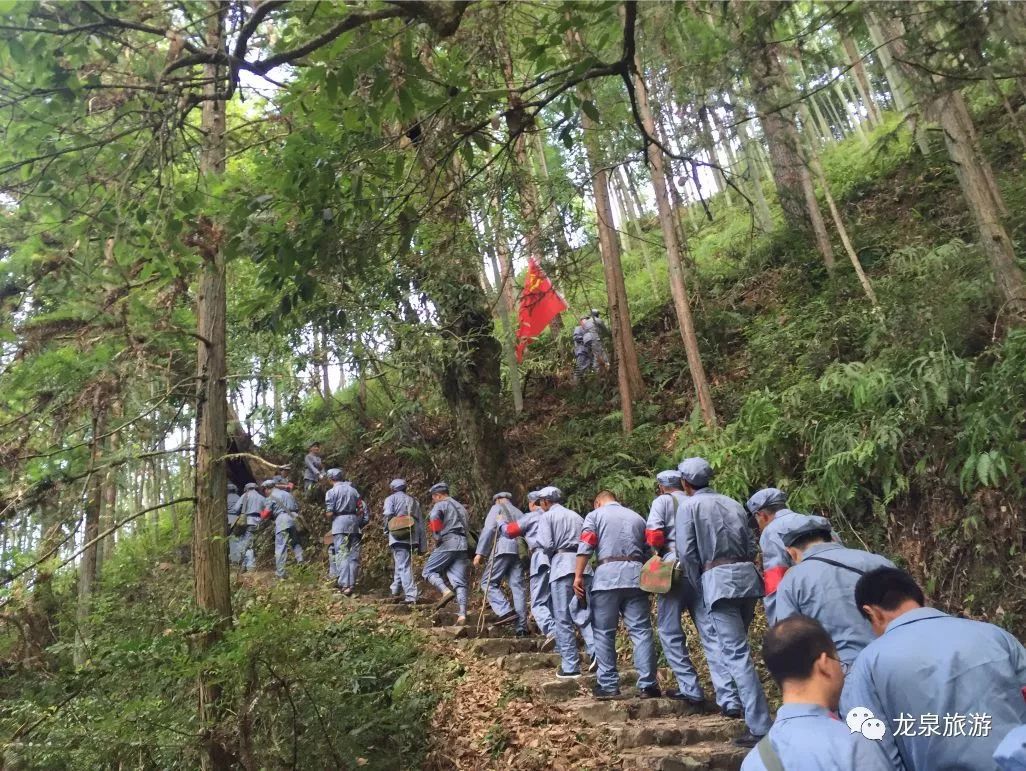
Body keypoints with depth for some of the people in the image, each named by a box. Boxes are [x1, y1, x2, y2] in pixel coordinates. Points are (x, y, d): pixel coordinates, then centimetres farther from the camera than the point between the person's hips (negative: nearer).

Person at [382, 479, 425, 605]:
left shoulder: (391, 498, 5)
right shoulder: (414, 501, 21)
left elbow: (388, 515, -14)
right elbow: (421, 523, 17)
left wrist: (386, 530, 4)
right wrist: (422, 545, 17)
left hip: (399, 537, -6)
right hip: (413, 537, 6)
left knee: (404, 566, -7)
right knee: (400, 563, 22)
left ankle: (410, 596, -15)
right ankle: (396, 590, 30)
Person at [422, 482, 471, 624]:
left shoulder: (441, 505, 3)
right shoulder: (461, 507, 28)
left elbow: (434, 517, -18)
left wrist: (437, 536, -9)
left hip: (447, 543, -7)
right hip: (462, 545, 7)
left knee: (429, 571, 6)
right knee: (460, 582, 2)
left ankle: (446, 591, -17)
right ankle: (463, 615, -8)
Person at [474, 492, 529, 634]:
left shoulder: (497, 508, 14)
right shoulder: (519, 513, 32)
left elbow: (488, 529, -1)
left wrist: (480, 552, -5)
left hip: (503, 549, -6)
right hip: (520, 551, 6)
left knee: (488, 582, 1)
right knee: (518, 587, 2)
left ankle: (505, 611, -16)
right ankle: (521, 627, -3)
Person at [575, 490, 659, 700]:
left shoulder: (595, 515, 13)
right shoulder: (637, 517, 24)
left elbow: (585, 547, -2)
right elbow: (648, 552, 20)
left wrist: (578, 576, -4)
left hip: (607, 575, -3)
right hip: (635, 574, 3)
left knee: (604, 633, 4)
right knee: (641, 631, 2)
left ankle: (609, 686, 5)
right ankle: (647, 685, 0)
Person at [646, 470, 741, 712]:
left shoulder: (663, 501, 3)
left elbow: (653, 534, -9)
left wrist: (662, 552, 8)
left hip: (674, 568, -4)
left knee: (670, 632, 9)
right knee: (711, 634, 1)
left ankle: (690, 689, 7)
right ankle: (729, 699, -5)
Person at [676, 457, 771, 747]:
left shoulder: (689, 505, 2)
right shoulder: (733, 504, 18)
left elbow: (687, 552, -4)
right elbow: (751, 546, 15)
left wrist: (699, 587, 6)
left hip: (719, 579, -6)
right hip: (747, 575, 6)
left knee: (736, 652, -7)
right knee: (737, 645, 21)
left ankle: (760, 726, -10)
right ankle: (746, 706, 28)